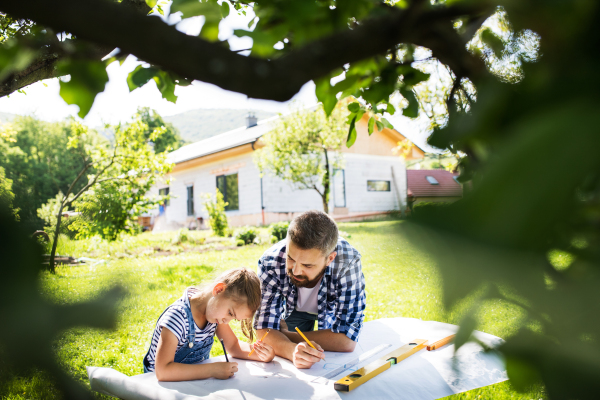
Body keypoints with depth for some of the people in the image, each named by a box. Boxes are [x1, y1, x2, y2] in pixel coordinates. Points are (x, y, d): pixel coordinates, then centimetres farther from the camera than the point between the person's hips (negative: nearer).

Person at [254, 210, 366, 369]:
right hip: (294, 310, 1)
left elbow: (347, 340, -39)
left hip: (333, 311, -1)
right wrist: (292, 350, -54)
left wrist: (284, 336, -33)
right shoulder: (271, 262, -36)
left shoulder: (348, 263, -42)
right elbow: (265, 330, -32)